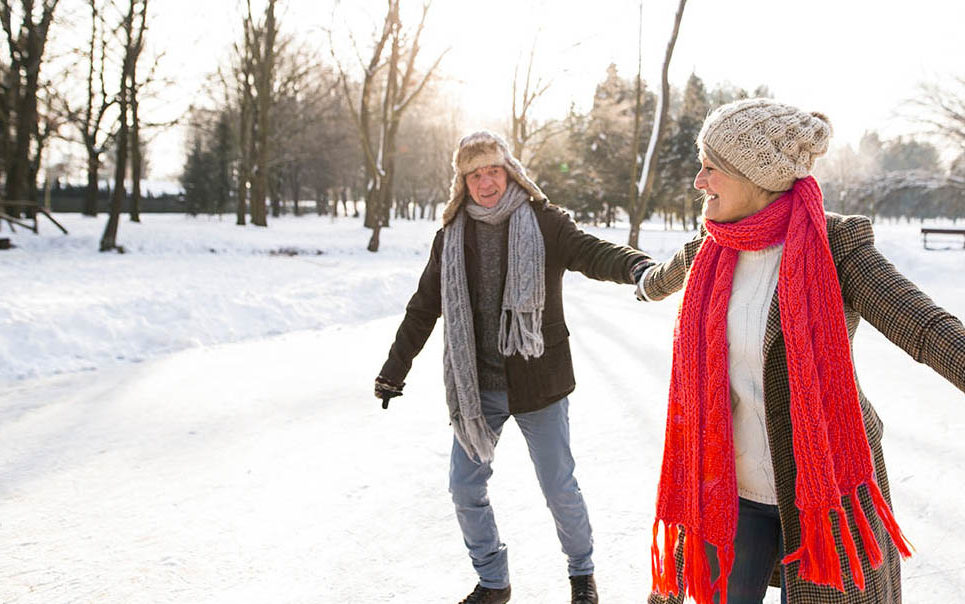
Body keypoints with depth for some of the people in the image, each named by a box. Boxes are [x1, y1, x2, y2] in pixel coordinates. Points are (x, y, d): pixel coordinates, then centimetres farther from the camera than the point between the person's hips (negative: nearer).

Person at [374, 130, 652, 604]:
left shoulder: (543, 222, -6)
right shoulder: (452, 234, 4)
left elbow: (590, 252, -23)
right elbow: (424, 307, 12)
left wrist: (636, 266, -46)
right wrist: (394, 370, 16)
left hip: (537, 381, -3)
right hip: (475, 386, 4)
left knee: (560, 489, 6)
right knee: (465, 489, 8)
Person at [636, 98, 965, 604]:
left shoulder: (836, 245, -14)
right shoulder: (712, 250, 2)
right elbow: (670, 274, 27)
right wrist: (650, 285, 49)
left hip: (822, 482, -4)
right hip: (731, 483, 5)